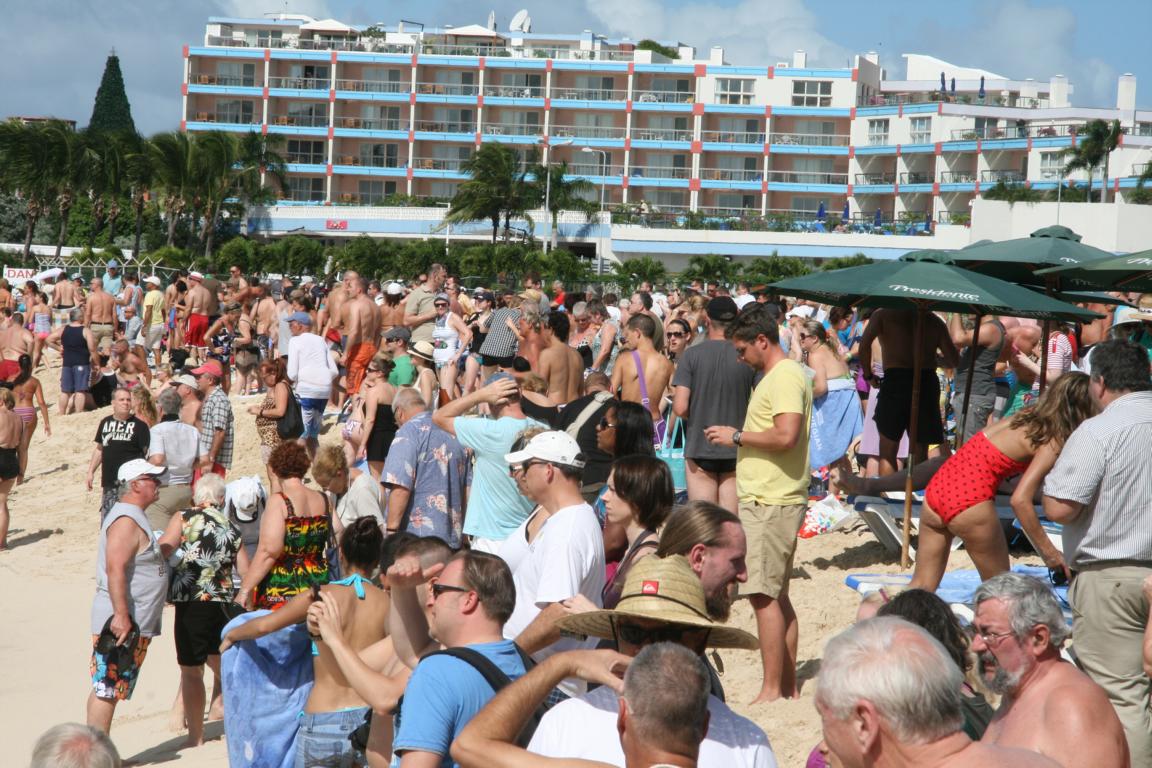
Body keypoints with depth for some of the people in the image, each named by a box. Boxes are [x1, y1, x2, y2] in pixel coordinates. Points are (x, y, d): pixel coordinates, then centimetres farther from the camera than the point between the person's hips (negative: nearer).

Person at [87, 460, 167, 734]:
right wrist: (121, 615, -29)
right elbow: (115, 570, -26)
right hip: (122, 621, -11)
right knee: (107, 689, -8)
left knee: (109, 690, 13)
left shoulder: (133, 517, 17)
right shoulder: (126, 521, -17)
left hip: (135, 623, 11)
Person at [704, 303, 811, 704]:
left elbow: (786, 436, -24)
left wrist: (737, 436, -14)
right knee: (775, 595, 14)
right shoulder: (778, 375, 19)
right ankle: (788, 686, 20)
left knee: (763, 594, -10)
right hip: (769, 499, 11)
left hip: (772, 502, -11)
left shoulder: (785, 376, -14)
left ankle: (772, 690, -7)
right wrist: (739, 437, 13)